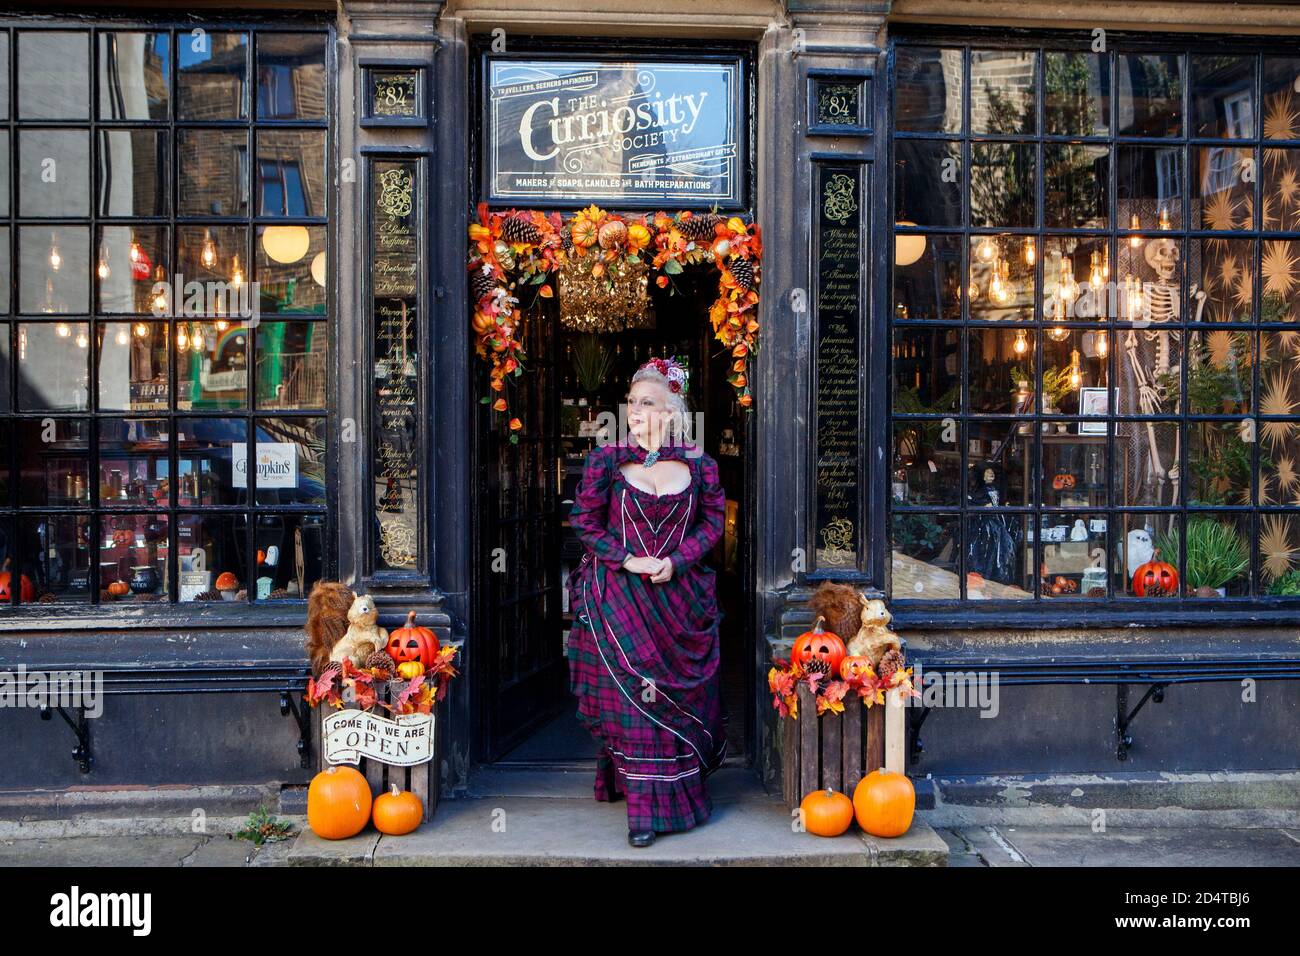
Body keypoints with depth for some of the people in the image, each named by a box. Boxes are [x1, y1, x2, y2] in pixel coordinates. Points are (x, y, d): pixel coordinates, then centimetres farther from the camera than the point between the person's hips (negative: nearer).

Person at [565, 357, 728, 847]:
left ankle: (678, 791, 28)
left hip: (681, 597, 1)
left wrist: (676, 561, -10)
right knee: (631, 694, -1)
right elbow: (585, 520, -1)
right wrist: (628, 560, -12)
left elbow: (712, 521, 5)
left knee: (679, 694, 8)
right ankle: (645, 806, 8)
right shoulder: (607, 459, -1)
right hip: (621, 598, -1)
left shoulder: (698, 463, 2)